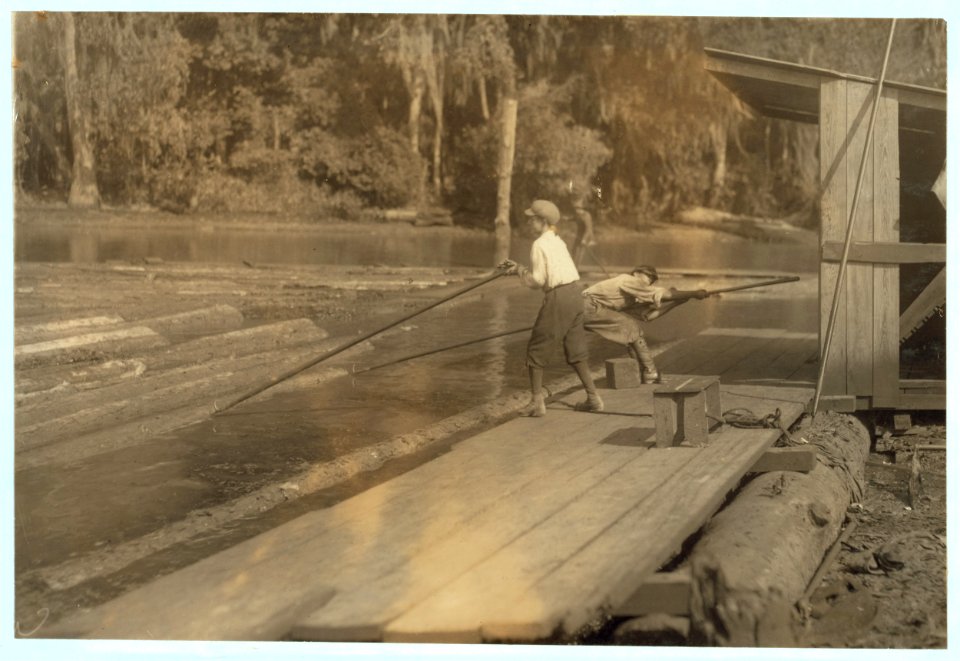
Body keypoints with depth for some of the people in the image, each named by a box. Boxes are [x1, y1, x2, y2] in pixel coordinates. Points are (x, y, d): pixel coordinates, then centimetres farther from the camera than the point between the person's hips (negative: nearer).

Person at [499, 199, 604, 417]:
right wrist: (519, 269, 16)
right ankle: (593, 398, 15)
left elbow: (537, 281, -12)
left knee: (536, 350, 4)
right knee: (575, 352, 16)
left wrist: (519, 271, 4)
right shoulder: (558, 242, 16)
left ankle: (537, 402, 3)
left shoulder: (539, 245, -10)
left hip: (557, 298, -8)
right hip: (574, 294, 8)